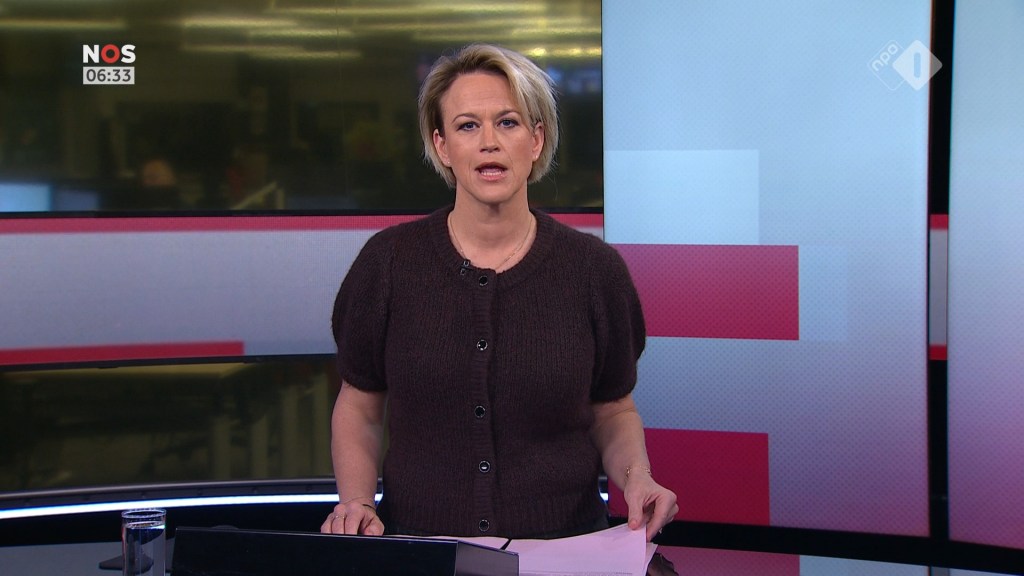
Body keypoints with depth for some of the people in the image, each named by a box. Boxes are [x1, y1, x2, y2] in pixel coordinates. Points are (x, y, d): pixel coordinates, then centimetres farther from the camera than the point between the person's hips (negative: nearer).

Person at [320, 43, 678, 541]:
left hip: (561, 551, -1)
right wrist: (356, 500, -7)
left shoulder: (593, 268, 1)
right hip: (418, 551, 1)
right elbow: (358, 408, 10)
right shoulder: (389, 261, 1)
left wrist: (636, 477, -7)